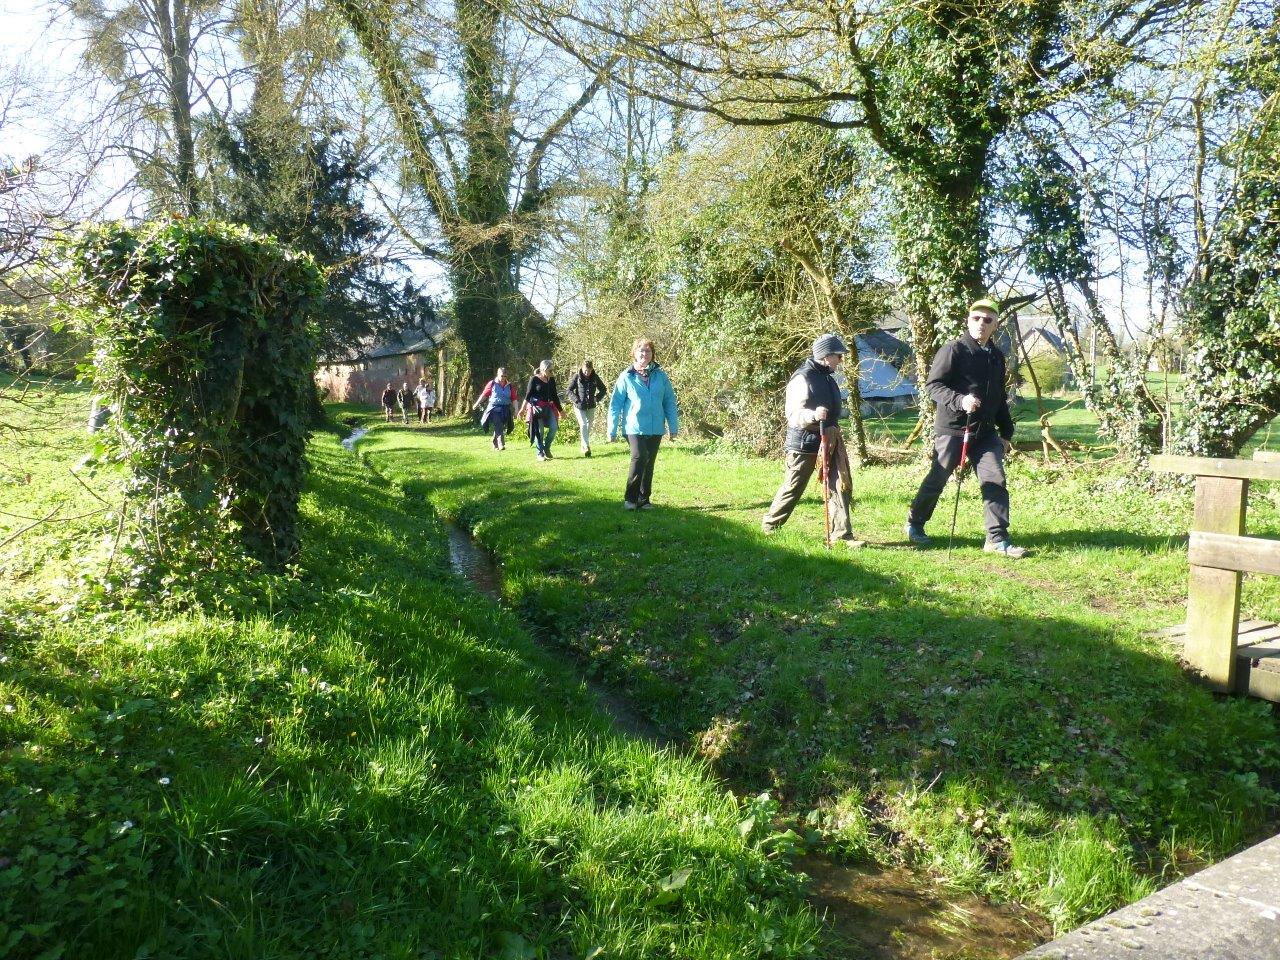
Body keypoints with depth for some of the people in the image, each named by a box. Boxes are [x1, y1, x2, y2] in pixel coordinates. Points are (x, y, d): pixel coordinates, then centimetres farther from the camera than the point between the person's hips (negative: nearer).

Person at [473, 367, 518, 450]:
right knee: (498, 427, -14)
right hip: (494, 408, -3)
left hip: (505, 409, 3)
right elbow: (484, 395, 5)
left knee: (500, 427, 9)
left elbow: (513, 399, 5)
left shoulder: (510, 386, 6)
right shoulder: (492, 384, 1)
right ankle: (501, 445, -21)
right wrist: (477, 404, 4)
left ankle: (495, 444, 25)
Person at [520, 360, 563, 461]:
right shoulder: (534, 379, -4)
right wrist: (523, 408, -15)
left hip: (549, 407, 5)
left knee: (553, 427, -8)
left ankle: (546, 448, 12)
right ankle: (540, 454, 6)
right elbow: (528, 394, -6)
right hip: (537, 407, -5)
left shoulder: (551, 380, 11)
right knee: (539, 431, -3)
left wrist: (560, 410, 22)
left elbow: (555, 395, 18)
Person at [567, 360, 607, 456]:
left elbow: (603, 389, 10)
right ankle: (586, 447, -19)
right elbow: (569, 390, -3)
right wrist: (576, 400, -14)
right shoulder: (577, 376, -8)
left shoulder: (595, 377, -2)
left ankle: (584, 444, 27)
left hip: (591, 406, 3)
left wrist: (597, 398, -5)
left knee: (589, 426, 11)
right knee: (583, 424, -14)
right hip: (579, 406, -3)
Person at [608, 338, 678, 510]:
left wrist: (673, 427, 5)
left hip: (656, 429, 4)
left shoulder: (660, 375, 4)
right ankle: (630, 498, -7)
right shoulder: (626, 377, -2)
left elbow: (669, 402, 8)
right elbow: (615, 404, -1)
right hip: (634, 428, -3)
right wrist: (612, 430, -3)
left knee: (649, 463, 10)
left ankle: (643, 499, 22)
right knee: (639, 458, -19)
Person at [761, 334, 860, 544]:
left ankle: (842, 533, 4)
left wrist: (834, 433, 28)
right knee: (792, 488, 4)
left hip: (828, 441, 8)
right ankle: (769, 525, 23)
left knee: (841, 485, 0)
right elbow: (793, 414, -19)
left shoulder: (828, 378, 13)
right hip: (804, 443, -8)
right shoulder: (803, 378, -15)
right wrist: (813, 415, -36)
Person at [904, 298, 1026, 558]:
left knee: (995, 481, -4)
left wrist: (1006, 433, 20)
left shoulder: (996, 356, 14)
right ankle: (915, 523, 26)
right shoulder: (953, 350, -8)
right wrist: (960, 400, -30)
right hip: (952, 428, -6)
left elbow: (1000, 398, 21)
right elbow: (933, 385, -14)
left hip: (985, 431, 6)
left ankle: (997, 539, 0)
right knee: (937, 480, 6)